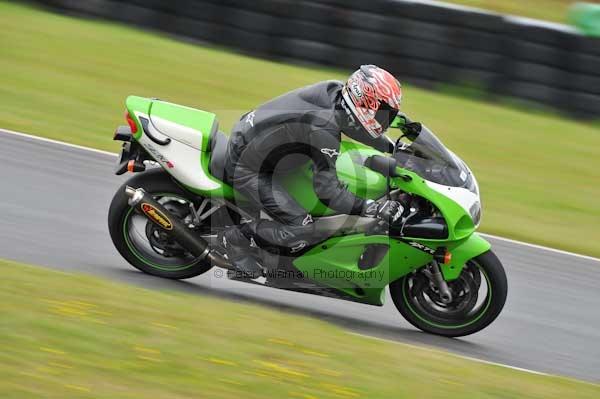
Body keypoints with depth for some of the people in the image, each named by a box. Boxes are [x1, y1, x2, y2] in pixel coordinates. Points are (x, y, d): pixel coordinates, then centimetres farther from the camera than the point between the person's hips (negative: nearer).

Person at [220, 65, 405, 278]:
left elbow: (359, 125, 14)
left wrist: (393, 147, 14)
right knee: (304, 232, -16)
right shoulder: (325, 131, -31)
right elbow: (328, 190, -30)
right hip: (246, 169, -9)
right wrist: (372, 208, -32)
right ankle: (238, 237, 0)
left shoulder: (334, 90, -7)